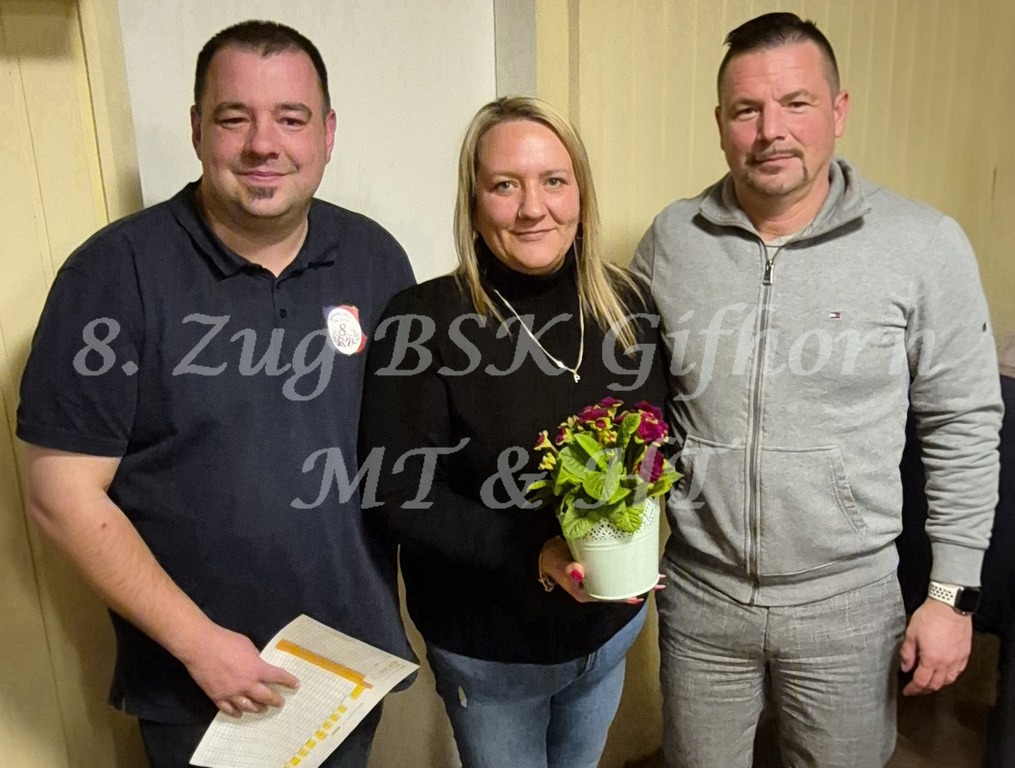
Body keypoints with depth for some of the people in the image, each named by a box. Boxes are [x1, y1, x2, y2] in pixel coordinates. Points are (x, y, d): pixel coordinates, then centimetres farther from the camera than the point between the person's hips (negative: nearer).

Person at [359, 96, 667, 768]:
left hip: (613, 626, 4)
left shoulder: (627, 305, -6)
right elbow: (398, 489, -19)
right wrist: (535, 551, -28)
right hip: (488, 651, -4)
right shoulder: (424, 322, -19)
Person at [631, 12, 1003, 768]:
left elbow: (964, 426, -3)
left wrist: (953, 592, -2)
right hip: (698, 593, 2)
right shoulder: (671, 240, -4)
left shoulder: (926, 246, -10)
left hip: (847, 601, -1)